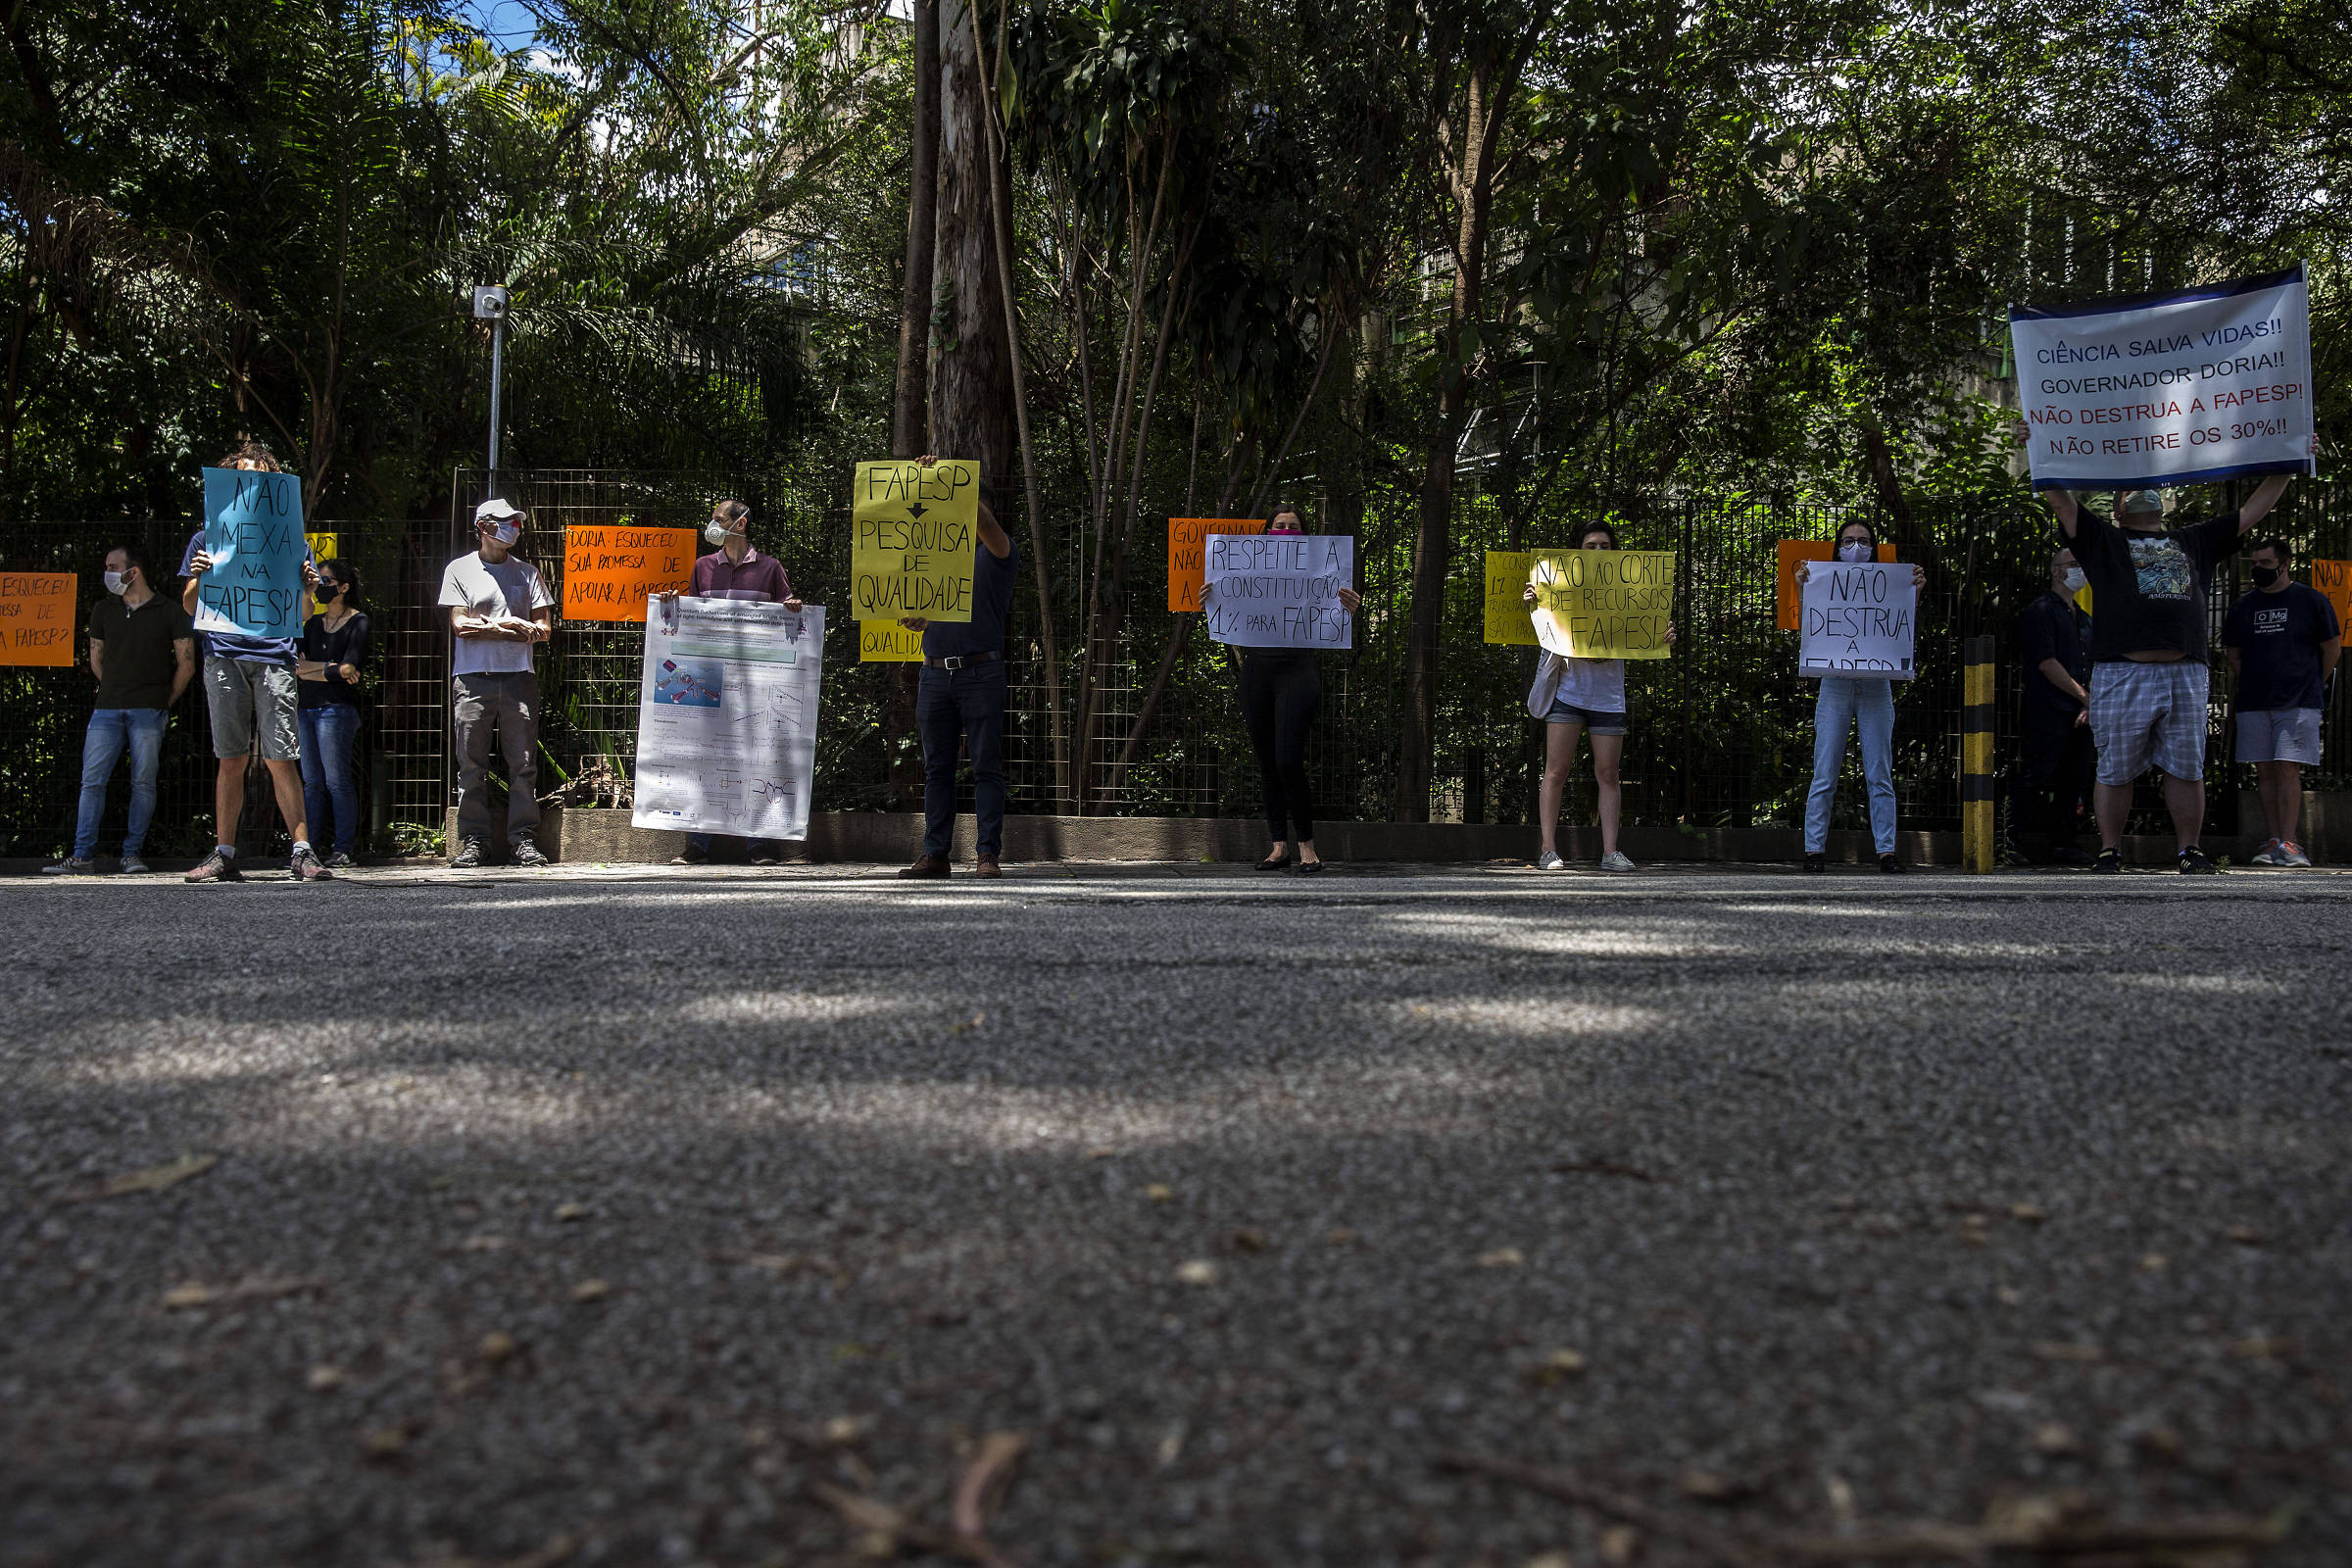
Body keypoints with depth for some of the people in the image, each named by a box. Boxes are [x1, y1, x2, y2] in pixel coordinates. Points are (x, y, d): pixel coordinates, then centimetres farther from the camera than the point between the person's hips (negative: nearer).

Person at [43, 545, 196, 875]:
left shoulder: (170, 613, 4)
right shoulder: (103, 610, 15)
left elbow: (186, 665, 6)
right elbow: (96, 660, 23)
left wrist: (164, 703, 7)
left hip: (149, 711, -3)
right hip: (107, 709, 3)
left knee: (143, 782, -3)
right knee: (92, 780, -5)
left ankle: (132, 854, 4)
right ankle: (82, 856, -3)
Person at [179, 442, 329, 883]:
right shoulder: (207, 536, 16)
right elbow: (189, 607, 14)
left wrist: (308, 586, -7)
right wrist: (198, 578, -6)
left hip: (274, 654, -1)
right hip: (224, 654, 1)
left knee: (281, 759, -8)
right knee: (231, 760, 2)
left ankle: (302, 851, -8)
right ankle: (224, 855, 7)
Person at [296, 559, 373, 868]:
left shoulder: (358, 621, 0)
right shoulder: (314, 623, 19)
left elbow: (349, 668, -11)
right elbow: (293, 662, 7)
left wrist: (309, 669, -2)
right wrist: (329, 668, -9)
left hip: (337, 708, -6)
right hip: (306, 707, 6)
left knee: (336, 780, -8)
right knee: (312, 782, 6)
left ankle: (344, 849, -5)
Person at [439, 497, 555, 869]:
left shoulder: (527, 572, 14)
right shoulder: (459, 570, 9)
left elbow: (542, 630, 6)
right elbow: (460, 626, -1)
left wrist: (486, 627, -5)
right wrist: (511, 625, -4)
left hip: (518, 677, 2)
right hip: (472, 679, -1)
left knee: (523, 763, -2)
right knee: (472, 765, 0)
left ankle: (523, 839, 3)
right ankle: (472, 841, 4)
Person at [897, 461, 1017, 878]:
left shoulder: (997, 553, 6)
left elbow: (984, 522, -17)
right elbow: (919, 615, 23)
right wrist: (913, 620, -1)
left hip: (982, 673, -5)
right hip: (935, 672, 5)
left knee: (986, 766, -4)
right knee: (937, 768, 5)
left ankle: (988, 854, -4)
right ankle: (935, 853, 8)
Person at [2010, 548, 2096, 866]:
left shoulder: (2084, 619, 23)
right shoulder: (2041, 611, -3)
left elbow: (2094, 669, 20)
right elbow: (2047, 663, -12)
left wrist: (2091, 705, 2)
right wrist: (2085, 697, -11)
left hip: (2078, 715, 8)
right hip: (2049, 712, -8)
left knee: (2074, 781, 6)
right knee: (2035, 778, -12)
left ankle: (2062, 844, 11)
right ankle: (2017, 841, -8)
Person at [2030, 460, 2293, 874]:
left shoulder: (2195, 541, 25)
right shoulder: (2103, 540, 15)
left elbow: (2254, 510, 28)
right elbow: (2059, 499, 6)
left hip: (2186, 676, 3)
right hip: (2121, 674, -3)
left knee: (2187, 767, 4)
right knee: (2115, 769, 0)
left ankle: (2190, 848, 13)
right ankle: (2110, 849, 10)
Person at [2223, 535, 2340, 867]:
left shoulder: (2312, 601, 2)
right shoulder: (2242, 607, 12)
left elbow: (2332, 649, 7)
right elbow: (2233, 654, 20)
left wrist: (2310, 686, 10)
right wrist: (2253, 687, 12)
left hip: (2299, 703, -4)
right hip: (2253, 704, 4)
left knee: (2288, 768, -11)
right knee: (2265, 772, 3)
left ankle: (2289, 843, -11)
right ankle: (2273, 842, 7)